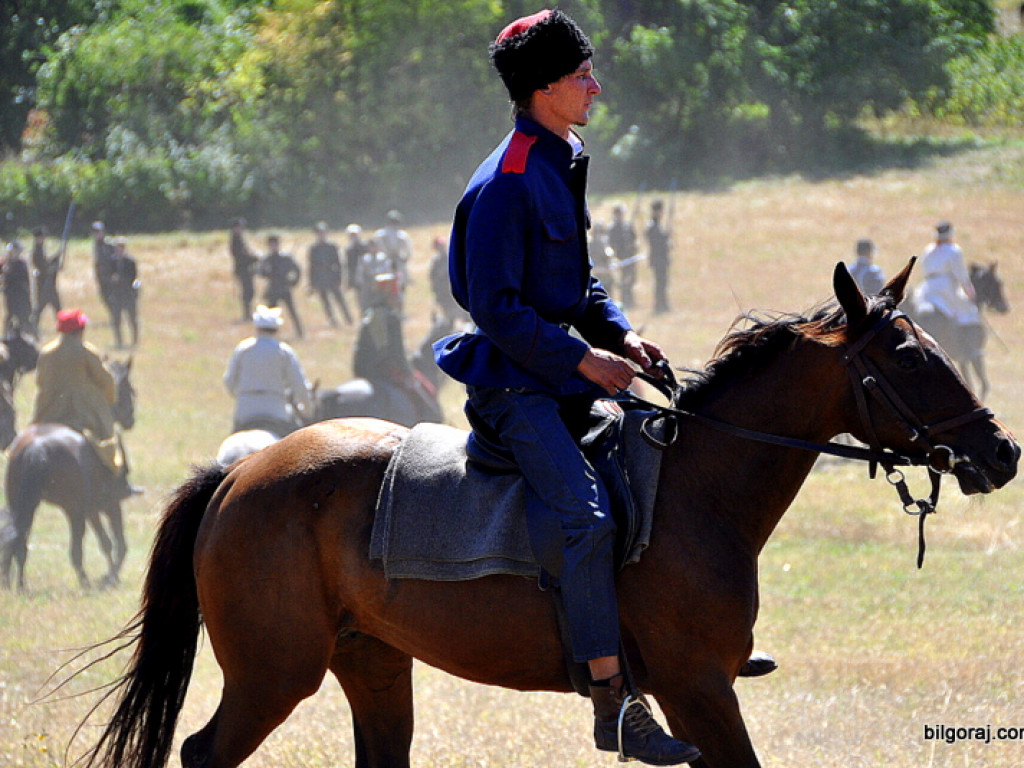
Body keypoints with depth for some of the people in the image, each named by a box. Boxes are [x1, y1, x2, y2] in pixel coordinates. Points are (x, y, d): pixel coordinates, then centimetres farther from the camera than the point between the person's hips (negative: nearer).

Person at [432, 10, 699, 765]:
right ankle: (615, 702, -26)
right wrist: (583, 359, -19)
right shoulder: (505, 184, -16)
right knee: (586, 513, -25)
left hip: (562, 376, 10)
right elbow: (496, 307, -19)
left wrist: (619, 335, 5)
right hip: (515, 383, -10)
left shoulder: (562, 166, 14)